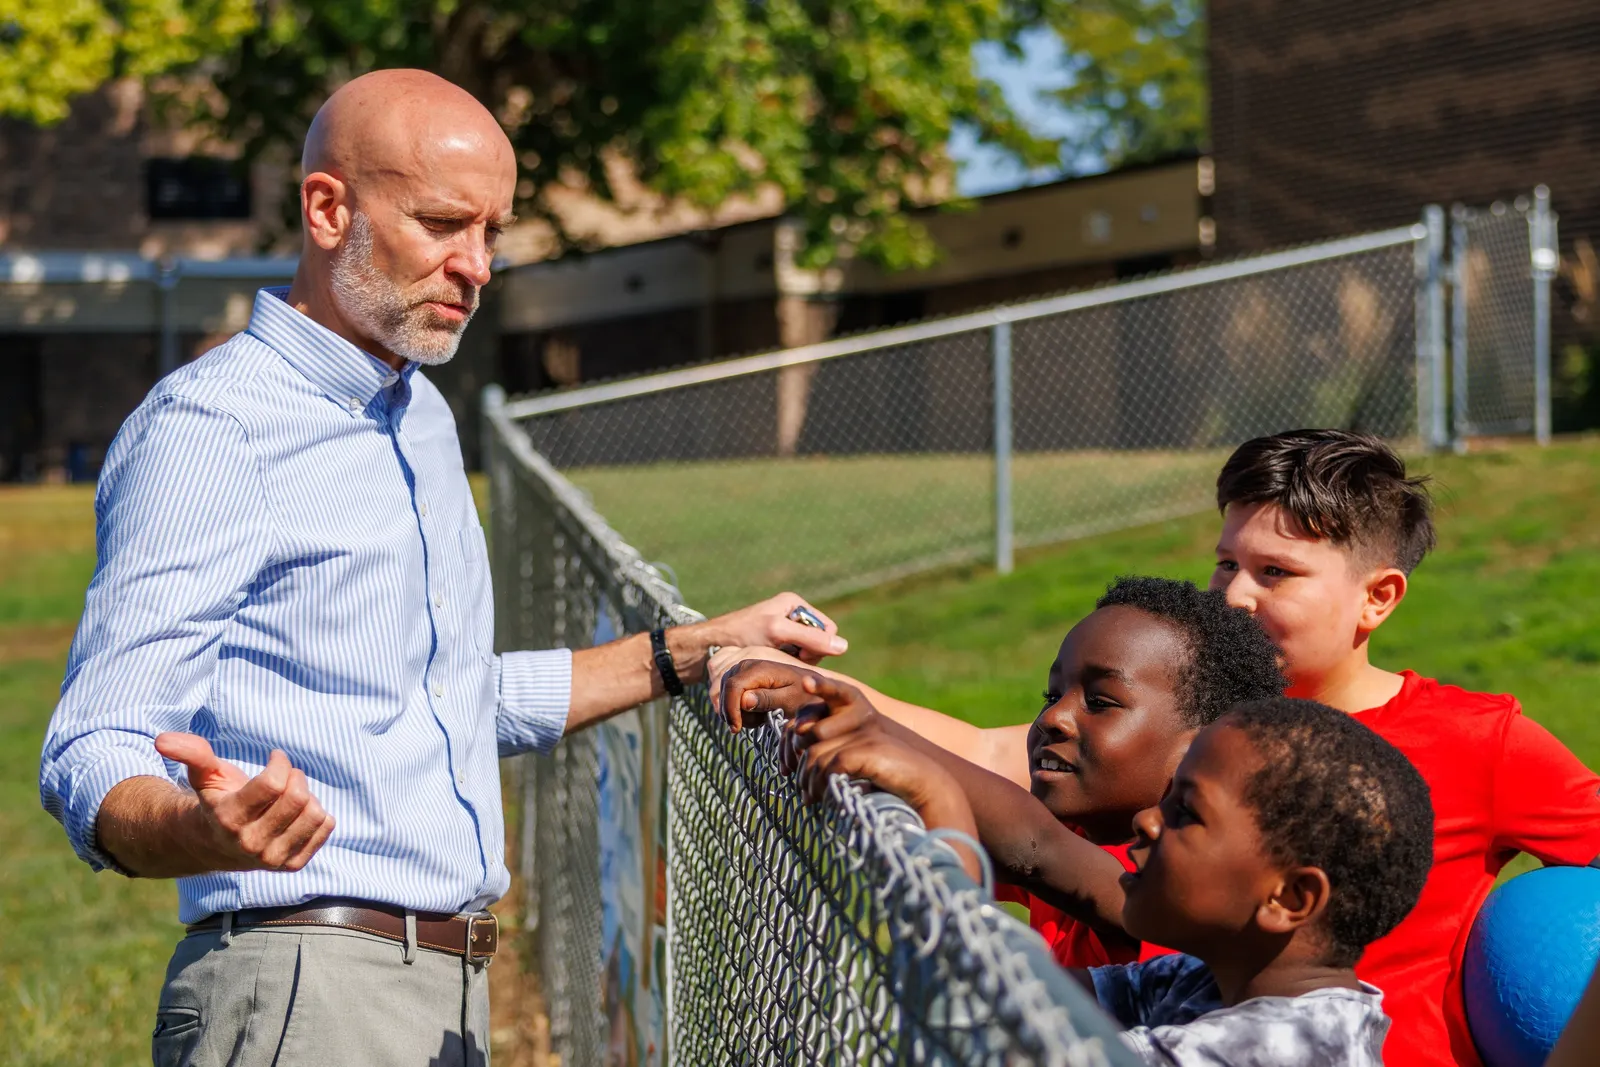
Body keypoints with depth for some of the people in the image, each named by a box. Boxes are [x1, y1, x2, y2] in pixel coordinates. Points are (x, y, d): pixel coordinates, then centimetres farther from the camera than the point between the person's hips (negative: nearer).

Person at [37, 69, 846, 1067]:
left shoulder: (422, 417, 18)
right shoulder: (209, 426, -11)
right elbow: (93, 762, -18)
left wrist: (691, 651, 26)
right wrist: (204, 828, -38)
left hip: (453, 986, 8)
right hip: (304, 984, -8)